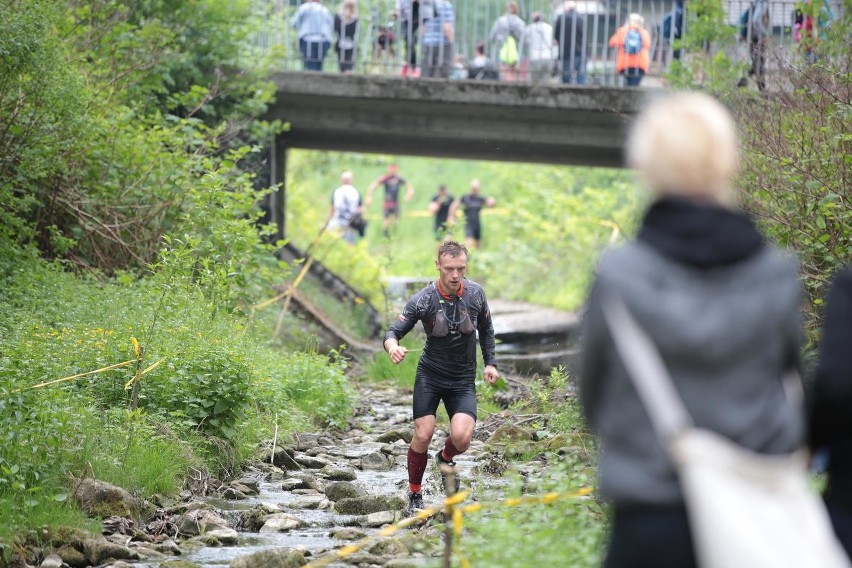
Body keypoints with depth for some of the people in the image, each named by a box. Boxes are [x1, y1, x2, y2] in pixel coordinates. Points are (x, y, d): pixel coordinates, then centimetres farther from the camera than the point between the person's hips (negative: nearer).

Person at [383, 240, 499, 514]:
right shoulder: (423, 300, -16)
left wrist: (490, 363, 6)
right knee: (422, 435, -10)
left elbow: (486, 329, 12)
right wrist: (393, 347, -39)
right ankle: (415, 494, 12)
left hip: (463, 380, 1)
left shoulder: (475, 294, -7)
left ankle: (446, 458, 19)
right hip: (429, 376, -1)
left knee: (461, 437, -18)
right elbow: (393, 331, -17)